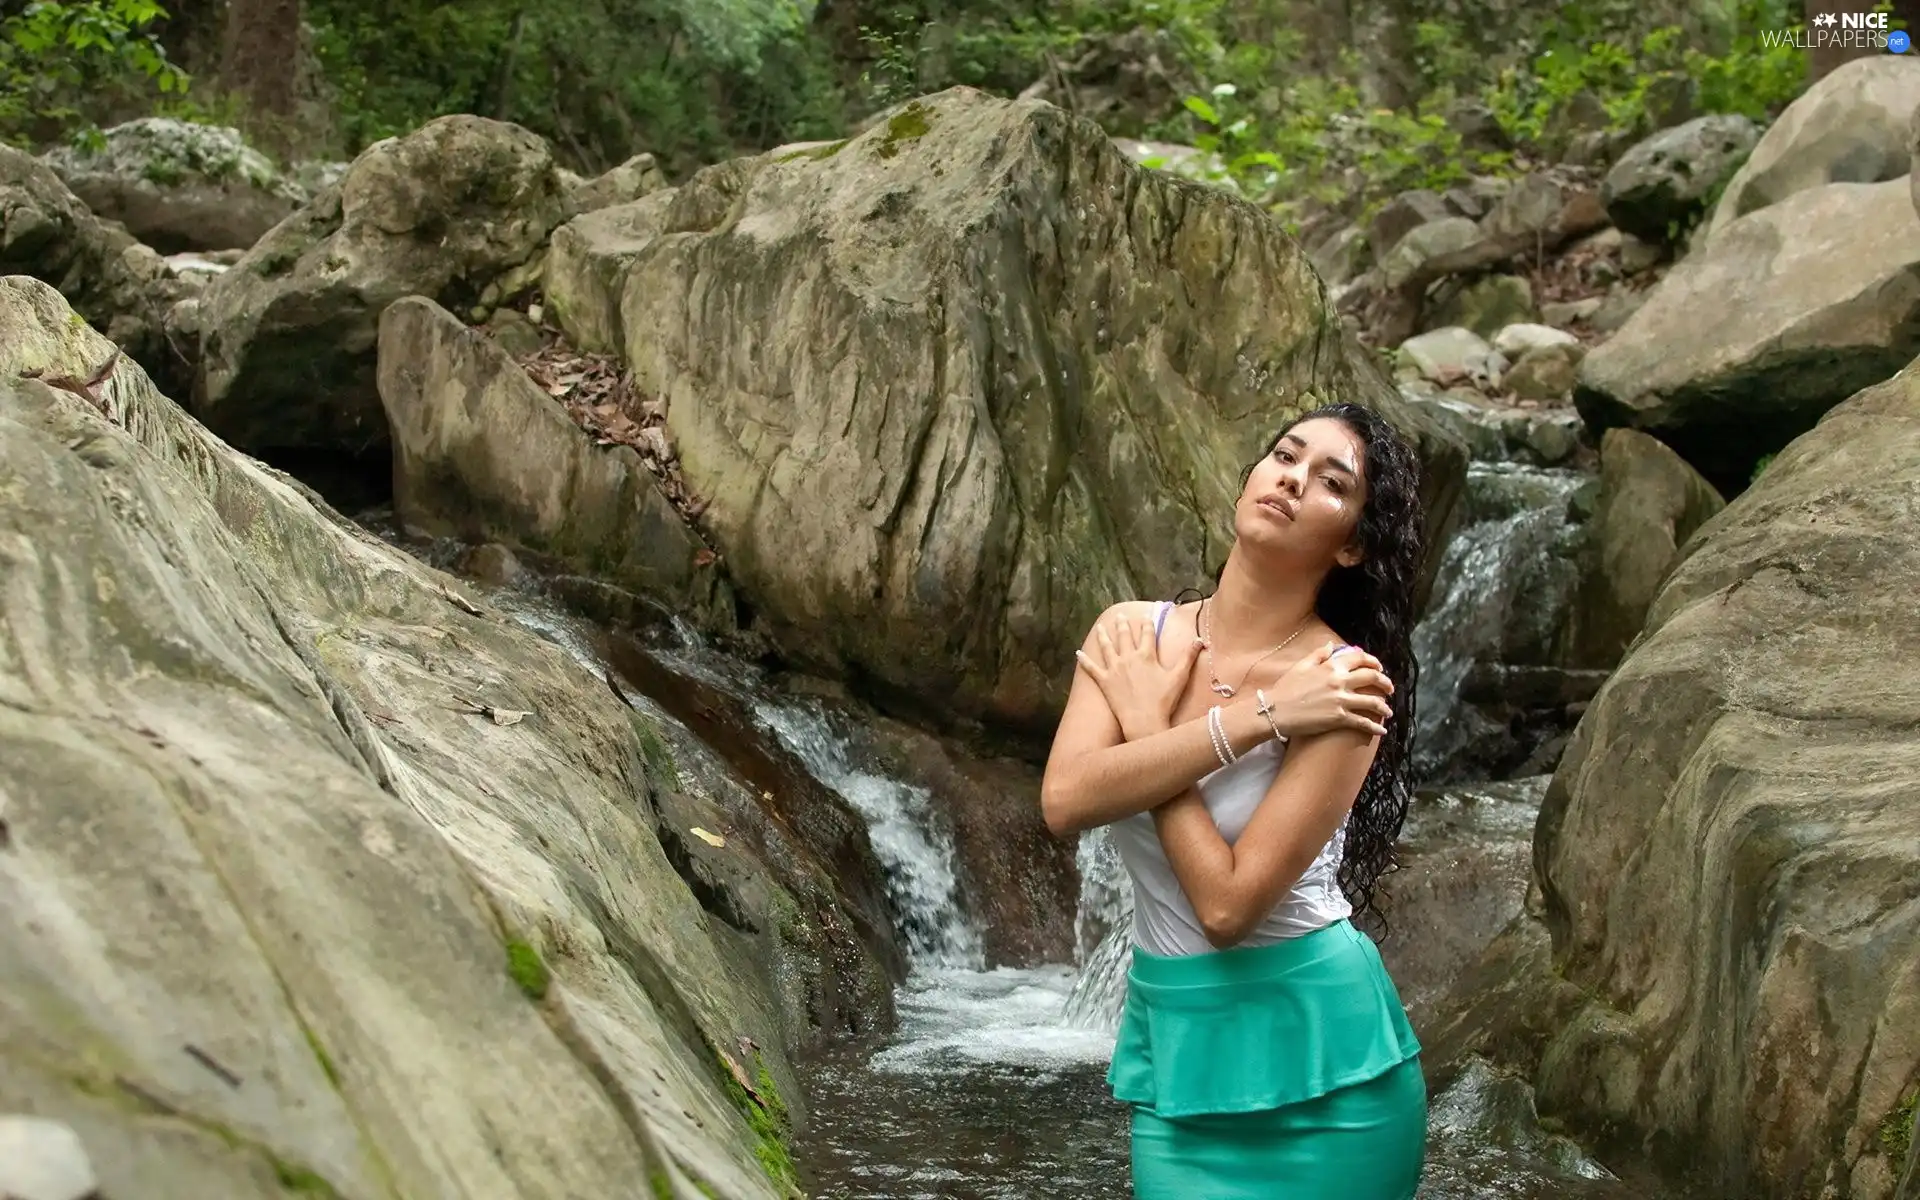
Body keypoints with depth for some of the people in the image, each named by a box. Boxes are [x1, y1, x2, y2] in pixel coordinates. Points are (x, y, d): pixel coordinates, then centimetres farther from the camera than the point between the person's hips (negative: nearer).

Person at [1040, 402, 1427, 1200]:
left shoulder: (1341, 685, -17)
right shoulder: (1131, 633, -2)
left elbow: (1227, 904, -22)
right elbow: (1065, 802, -18)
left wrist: (1148, 724, -13)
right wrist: (1257, 718, -22)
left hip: (1315, 1052, -4)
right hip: (1174, 1040, 4)